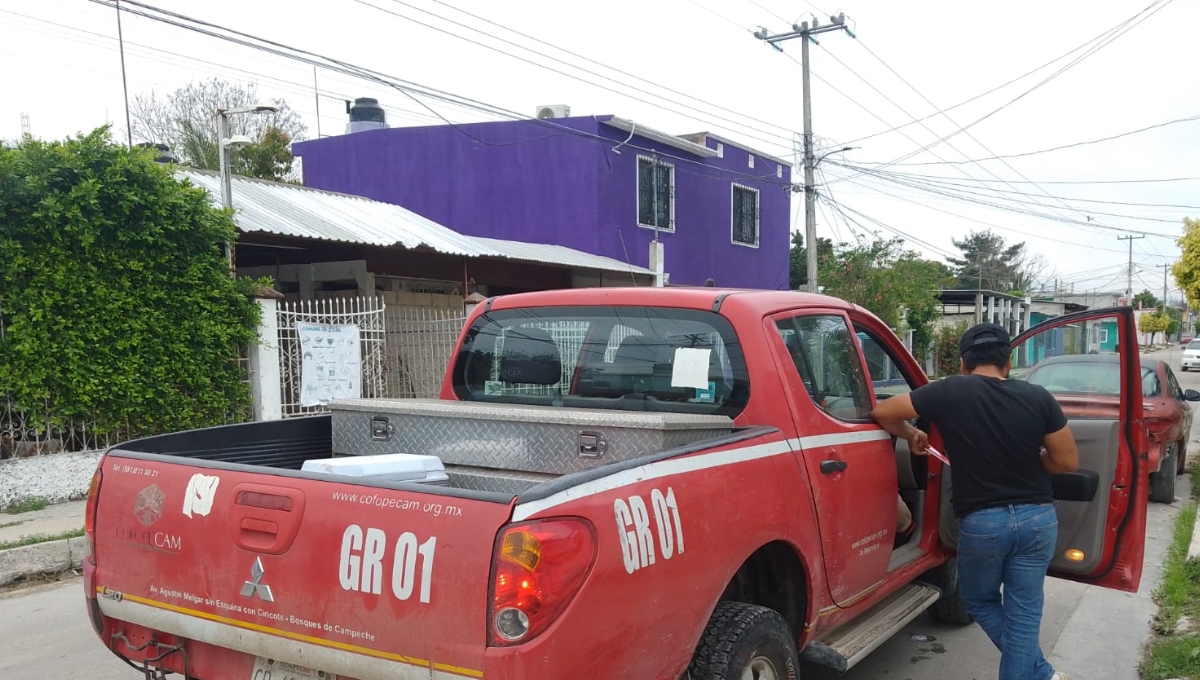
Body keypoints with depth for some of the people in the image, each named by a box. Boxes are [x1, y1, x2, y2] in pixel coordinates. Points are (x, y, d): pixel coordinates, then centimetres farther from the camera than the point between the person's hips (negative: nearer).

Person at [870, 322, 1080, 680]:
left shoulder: (950, 392, -9)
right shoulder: (1037, 397, -4)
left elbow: (881, 412, -4)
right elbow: (1067, 461, 1)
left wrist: (911, 434, 15)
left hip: (981, 522, -2)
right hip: (1037, 517, 2)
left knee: (980, 601, 23)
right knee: (1023, 612, 12)